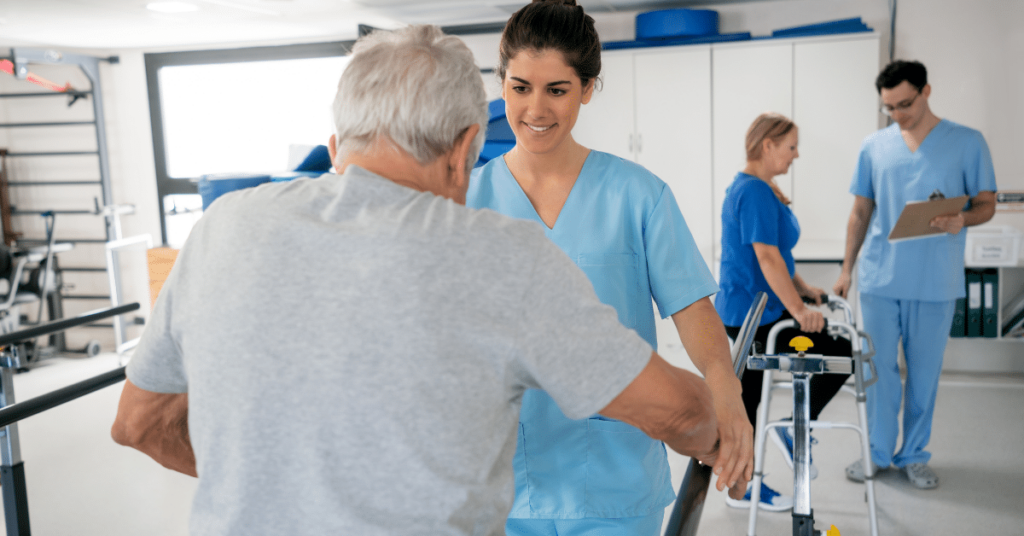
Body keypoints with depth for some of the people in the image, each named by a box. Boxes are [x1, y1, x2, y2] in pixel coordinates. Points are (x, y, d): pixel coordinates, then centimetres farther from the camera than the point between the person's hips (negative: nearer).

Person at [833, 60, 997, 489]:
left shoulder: (967, 143, 1)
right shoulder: (874, 146, 7)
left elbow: (986, 203, 4)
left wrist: (962, 219, -19)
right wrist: (847, 269, 9)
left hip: (936, 282, -1)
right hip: (880, 278, 2)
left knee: (924, 371, 8)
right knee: (879, 368, 5)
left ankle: (914, 455, 23)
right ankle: (878, 452, 20)